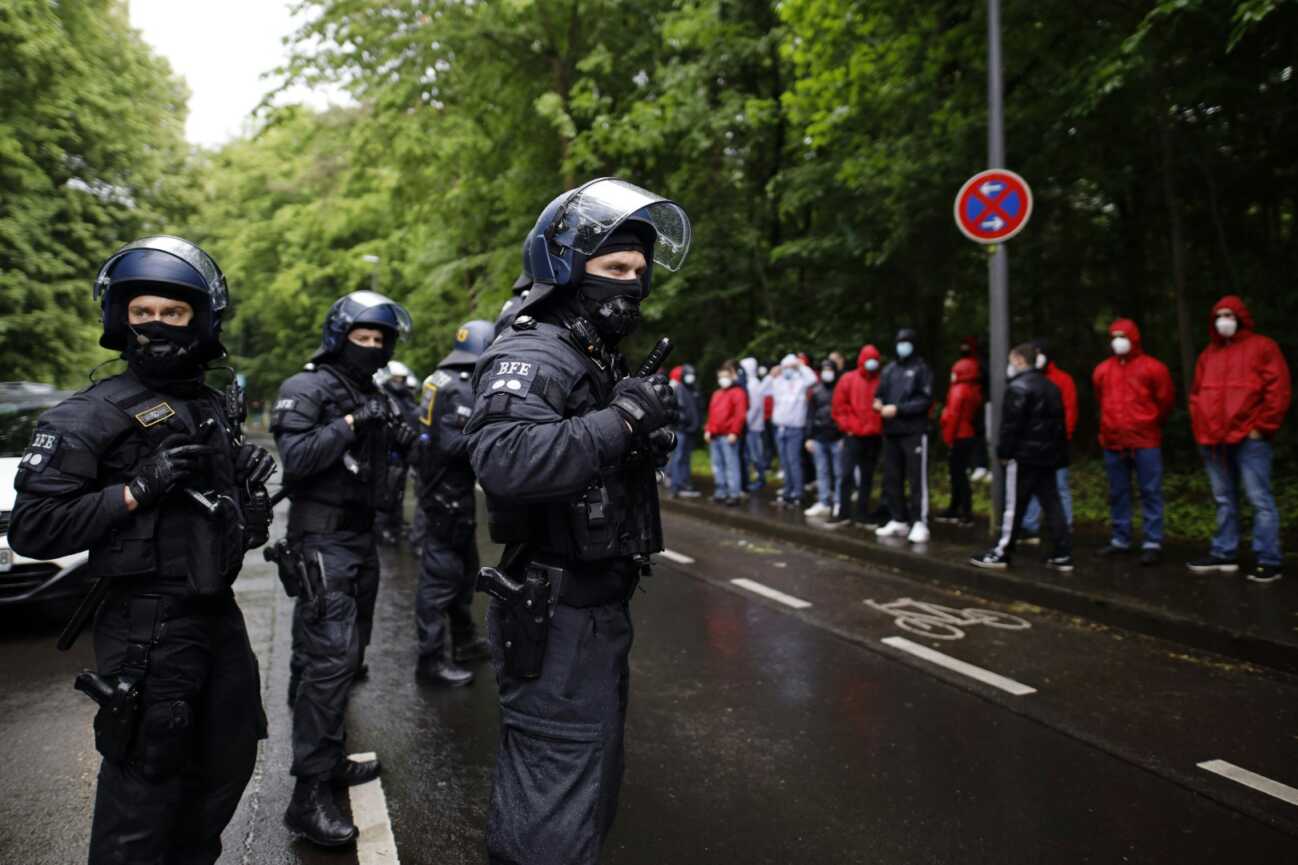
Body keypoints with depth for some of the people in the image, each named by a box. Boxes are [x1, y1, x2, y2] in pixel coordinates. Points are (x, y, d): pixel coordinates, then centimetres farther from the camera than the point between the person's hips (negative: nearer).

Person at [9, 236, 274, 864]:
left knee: (227, 764, 20)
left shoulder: (218, 407, 11)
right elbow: (32, 529, -15)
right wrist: (138, 491, -23)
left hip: (218, 612, 7)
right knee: (145, 785, 3)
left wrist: (253, 497, -2)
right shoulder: (92, 414, -10)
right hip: (145, 625, -7)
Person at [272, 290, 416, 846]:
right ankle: (310, 794, -10)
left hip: (360, 534, 9)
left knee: (347, 651, 14)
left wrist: (398, 436, 1)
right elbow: (295, 459, -20)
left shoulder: (371, 394, 15)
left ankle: (329, 760, 27)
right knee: (330, 656, -14)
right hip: (322, 538, -9)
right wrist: (350, 424, -24)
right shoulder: (306, 389, -8)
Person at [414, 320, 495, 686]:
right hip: (449, 491, -10)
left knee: (464, 565, 20)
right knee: (442, 573, -3)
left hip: (438, 485, 10)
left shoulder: (443, 379, 11)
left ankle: (464, 640, 32)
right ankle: (431, 659, 5)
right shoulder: (463, 388, -18)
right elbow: (453, 444, -26)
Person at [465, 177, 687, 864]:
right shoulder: (530, 356, -18)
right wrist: (620, 421, -31)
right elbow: (502, 457, -38)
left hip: (599, 607, 10)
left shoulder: (601, 359, 14)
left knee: (589, 787, 24)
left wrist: (651, 434, 1)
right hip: (555, 618, -10)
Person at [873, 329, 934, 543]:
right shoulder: (889, 369, 16)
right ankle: (898, 520, 19)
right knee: (892, 478, 9)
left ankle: (920, 523, -4)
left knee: (917, 478, -6)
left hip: (914, 431, -6)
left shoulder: (921, 368, 0)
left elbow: (925, 400, -9)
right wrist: (878, 403, -3)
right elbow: (880, 394, 21)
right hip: (891, 431, 6)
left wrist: (898, 409, -16)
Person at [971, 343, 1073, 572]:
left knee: (1014, 506, -3)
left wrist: (1004, 451, -10)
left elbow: (1011, 425, -16)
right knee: (1052, 504, 7)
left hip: (1024, 456, -8)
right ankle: (1063, 554, 7)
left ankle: (1002, 553, 3)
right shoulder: (1051, 386, 16)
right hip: (1048, 455, 8)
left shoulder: (1018, 387, -11)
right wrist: (1061, 454, 20)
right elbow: (1059, 422, 18)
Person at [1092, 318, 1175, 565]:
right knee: (1117, 493, 10)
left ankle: (1152, 543, -1)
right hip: (1113, 442, 4)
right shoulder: (1102, 370, 9)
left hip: (1145, 442, -4)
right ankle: (1120, 540, 18)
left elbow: (1165, 400, 5)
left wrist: (1150, 425, 14)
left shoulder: (1152, 367, -3)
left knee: (1150, 492, -3)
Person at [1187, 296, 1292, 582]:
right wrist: (1201, 429, 8)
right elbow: (1196, 395, 20)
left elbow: (1278, 390, -6)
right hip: (1213, 441, 6)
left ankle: (1269, 561, -3)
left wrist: (1261, 427, -10)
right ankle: (1224, 554, 18)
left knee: (1260, 499, -6)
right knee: (1225, 501, 12)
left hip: (1248, 439, -6)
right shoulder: (1208, 355, 19)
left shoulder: (1262, 347, 1)